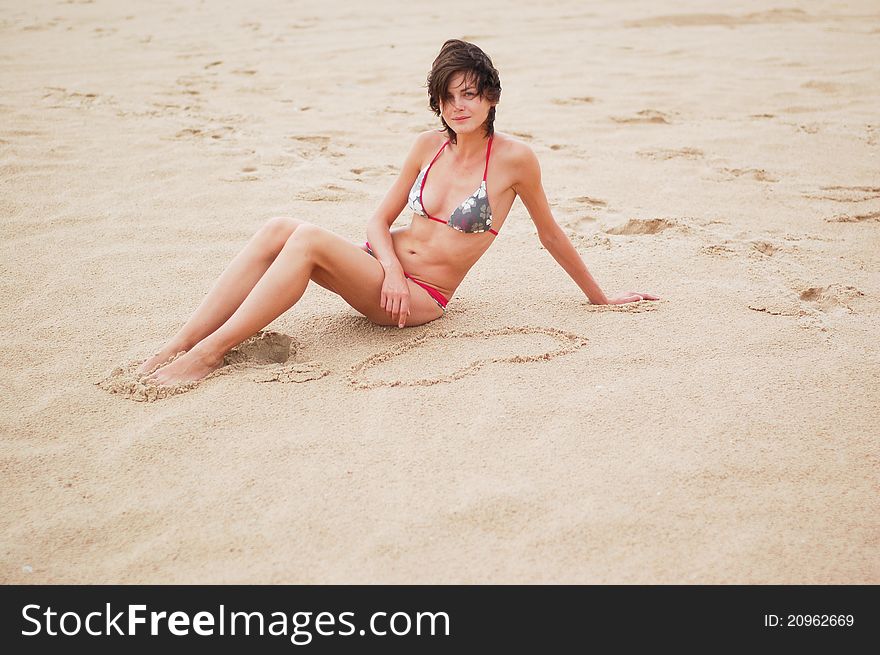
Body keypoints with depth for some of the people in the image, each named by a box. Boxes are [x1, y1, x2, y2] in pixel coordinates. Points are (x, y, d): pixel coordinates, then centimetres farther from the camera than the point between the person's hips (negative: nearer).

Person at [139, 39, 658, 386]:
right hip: (385, 272, 6)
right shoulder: (429, 146, 8)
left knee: (309, 238, -29)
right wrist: (392, 269, -10)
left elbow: (551, 234, 5)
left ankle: (210, 353, -26)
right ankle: (178, 345, -20)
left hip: (422, 299, -5)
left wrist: (599, 297, 14)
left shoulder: (514, 158, -7)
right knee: (278, 229, -20)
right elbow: (381, 220, 11)